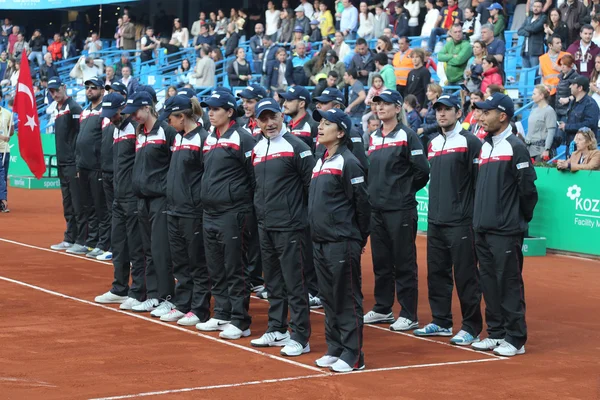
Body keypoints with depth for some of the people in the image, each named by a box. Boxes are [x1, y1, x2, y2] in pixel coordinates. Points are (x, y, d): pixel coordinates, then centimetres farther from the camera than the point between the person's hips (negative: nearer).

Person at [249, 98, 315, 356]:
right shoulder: (257, 150, 12)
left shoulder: (295, 146, -9)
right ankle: (277, 330, 24)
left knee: (294, 283, -5)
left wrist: (310, 217, -7)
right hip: (265, 227, 7)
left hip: (290, 227, -7)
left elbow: (312, 184, -9)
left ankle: (300, 337, -2)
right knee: (273, 282, 14)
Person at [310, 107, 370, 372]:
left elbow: (362, 203, -11)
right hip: (320, 241, 9)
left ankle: (353, 355, 0)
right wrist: (317, 232, 17)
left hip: (342, 243, -9)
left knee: (347, 300, -4)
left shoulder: (348, 162, -11)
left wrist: (360, 238, -6)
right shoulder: (321, 162, 15)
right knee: (329, 299, 13)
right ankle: (334, 349, 21)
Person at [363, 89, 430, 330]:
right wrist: (373, 192, 10)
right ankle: (382, 309, 24)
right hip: (376, 208, 7)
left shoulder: (407, 136, -7)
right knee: (380, 262, 13)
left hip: (400, 209, -7)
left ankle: (409, 315, 2)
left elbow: (422, 171, -10)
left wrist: (405, 191, 1)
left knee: (404, 263, -3)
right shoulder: (373, 138, 13)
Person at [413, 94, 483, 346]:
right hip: (435, 222, 7)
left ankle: (471, 328, 2)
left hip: (460, 222, -7)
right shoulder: (434, 144, 14)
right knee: (437, 273, 12)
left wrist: (476, 217, -12)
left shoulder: (469, 142, -7)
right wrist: (433, 212, 17)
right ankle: (441, 322, 23)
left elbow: (480, 181, -10)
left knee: (465, 276, -4)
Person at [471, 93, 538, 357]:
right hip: (483, 230, 8)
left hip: (506, 232, -8)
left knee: (509, 285, -4)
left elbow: (528, 189, -11)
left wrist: (521, 219, -2)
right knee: (489, 285, 11)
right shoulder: (485, 147, 14)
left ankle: (515, 339, 2)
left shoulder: (515, 147, -9)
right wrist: (479, 217, 14)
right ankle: (496, 334, 20)